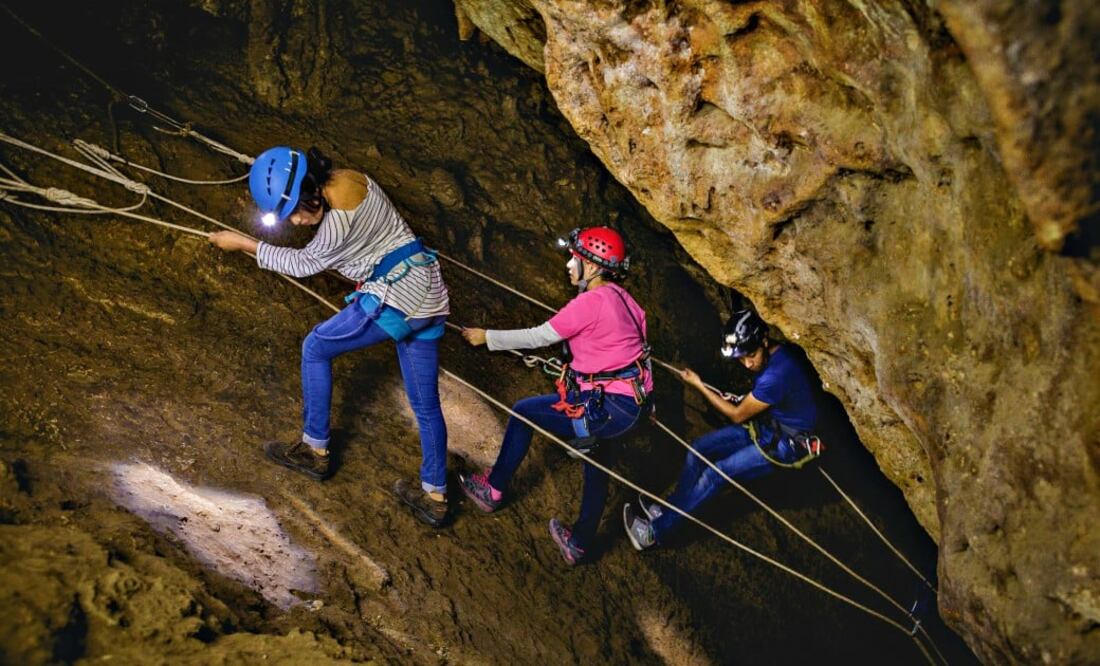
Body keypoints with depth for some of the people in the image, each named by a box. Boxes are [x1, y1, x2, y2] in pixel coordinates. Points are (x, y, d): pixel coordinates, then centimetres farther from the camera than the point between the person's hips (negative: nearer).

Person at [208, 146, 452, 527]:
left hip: (396, 298, -9)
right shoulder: (346, 179, 5)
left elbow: (304, 264, -5)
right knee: (425, 403, 14)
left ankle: (314, 451, 19)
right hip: (429, 295, 9)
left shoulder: (339, 218, -22)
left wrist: (243, 244, 1)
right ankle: (434, 497, 23)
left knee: (316, 348, 9)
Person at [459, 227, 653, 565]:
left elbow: (538, 337, -12)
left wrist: (487, 337, -1)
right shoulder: (622, 298, 9)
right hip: (631, 405, 9)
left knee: (523, 412, 6)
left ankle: (493, 490, 21)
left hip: (607, 409, -9)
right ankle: (578, 544, 40)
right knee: (596, 465, 25)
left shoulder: (590, 302, -17)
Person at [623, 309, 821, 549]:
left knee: (715, 474, -18)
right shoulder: (771, 356, -3)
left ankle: (656, 531, -12)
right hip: (764, 426, 10)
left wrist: (699, 385, -11)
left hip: (787, 443, -9)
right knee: (698, 449, 0)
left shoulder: (777, 374, -32)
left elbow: (737, 416, -18)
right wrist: (742, 401, 0)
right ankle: (667, 511, 6)